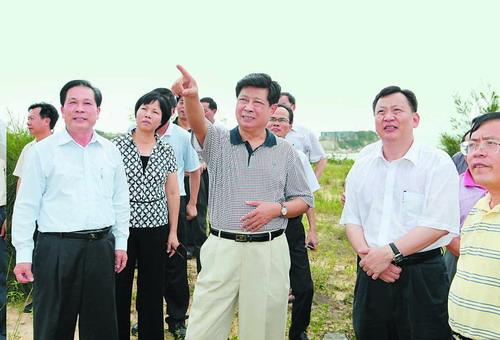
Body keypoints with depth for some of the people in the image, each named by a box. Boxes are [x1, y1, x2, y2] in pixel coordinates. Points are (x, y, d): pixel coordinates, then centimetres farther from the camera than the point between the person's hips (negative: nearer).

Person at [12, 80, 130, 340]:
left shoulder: (111, 151, 8)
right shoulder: (43, 151, -2)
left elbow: (120, 201, 13)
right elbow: (26, 206, -3)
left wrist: (121, 243, 10)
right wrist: (23, 255, -6)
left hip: (101, 247, 3)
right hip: (57, 248, -3)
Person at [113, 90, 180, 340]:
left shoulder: (166, 151, 5)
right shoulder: (118, 145, -2)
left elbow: (172, 193, 9)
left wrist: (173, 231, 8)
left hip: (155, 226, 2)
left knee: (152, 288, 8)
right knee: (119, 287, 3)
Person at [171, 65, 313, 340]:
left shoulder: (285, 152, 5)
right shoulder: (217, 141, 2)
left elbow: (304, 201, 9)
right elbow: (198, 123, -21)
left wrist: (277, 209, -11)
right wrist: (191, 96, -43)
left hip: (269, 252, 1)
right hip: (222, 248, 0)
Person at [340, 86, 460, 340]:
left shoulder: (438, 163, -6)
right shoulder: (362, 167, 9)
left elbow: (438, 224, -14)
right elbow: (351, 219, 8)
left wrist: (388, 252, -18)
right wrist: (367, 254, -10)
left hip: (421, 278, -4)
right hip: (370, 274, 4)